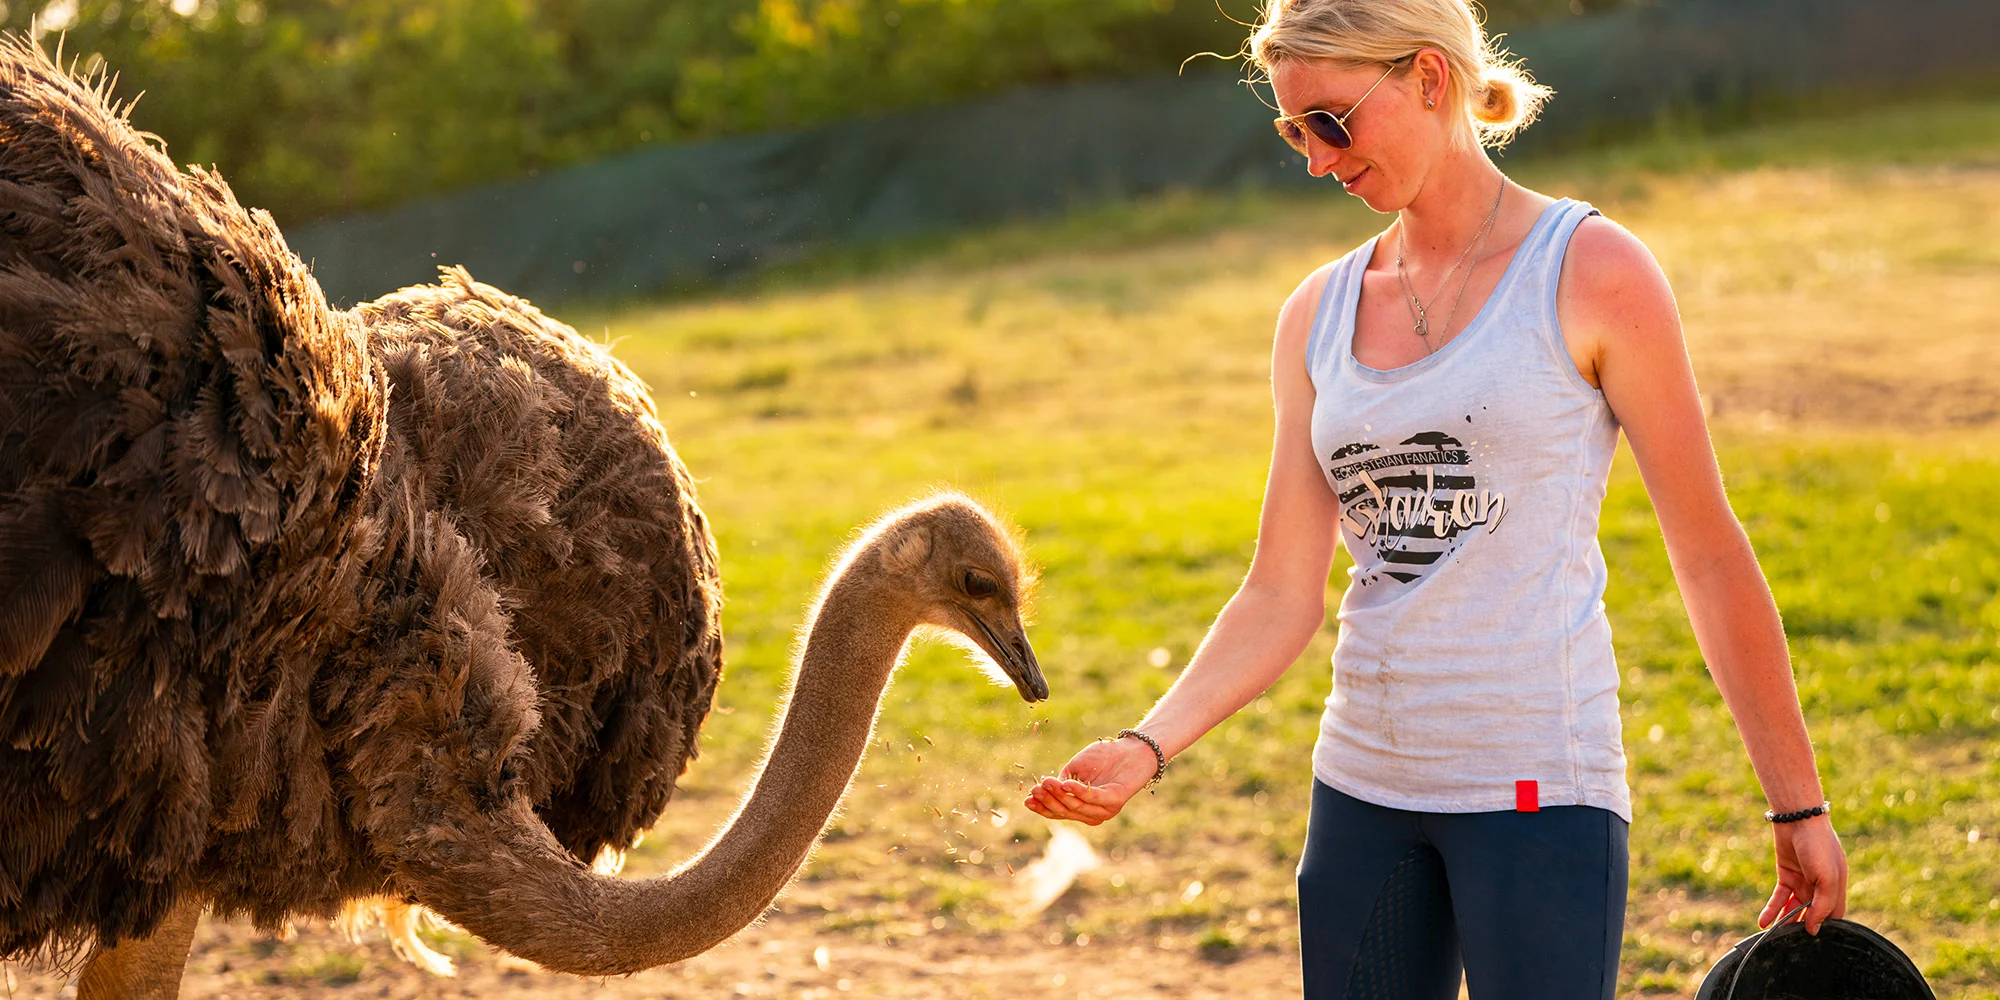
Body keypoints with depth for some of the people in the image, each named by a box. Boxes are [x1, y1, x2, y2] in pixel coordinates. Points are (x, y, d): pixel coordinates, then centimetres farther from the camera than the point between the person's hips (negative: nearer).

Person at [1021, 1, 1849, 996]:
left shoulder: (1589, 272, -4)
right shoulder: (1319, 314, 9)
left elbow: (1708, 553, -2)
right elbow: (1281, 594, 6)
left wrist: (1800, 807, 2)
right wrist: (1150, 744, -10)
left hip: (1539, 789, -5)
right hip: (1362, 789, 5)